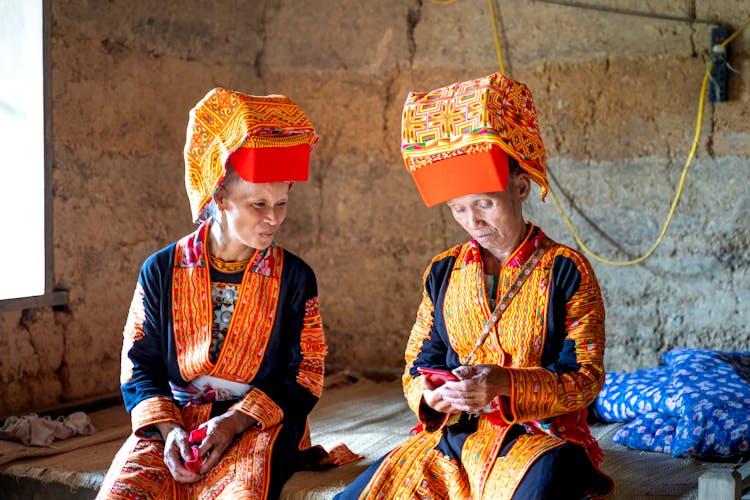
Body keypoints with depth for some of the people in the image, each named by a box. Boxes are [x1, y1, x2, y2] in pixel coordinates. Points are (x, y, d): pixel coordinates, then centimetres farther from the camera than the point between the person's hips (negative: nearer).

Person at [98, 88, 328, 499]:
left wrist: (234, 422, -14)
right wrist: (167, 428, -13)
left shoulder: (294, 278, 2)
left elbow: (303, 376, 0)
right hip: (170, 423, 1)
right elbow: (139, 366, 5)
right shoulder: (162, 271, 4)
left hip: (258, 424, -1)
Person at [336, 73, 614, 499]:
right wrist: (432, 395, -12)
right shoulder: (444, 273, 11)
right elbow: (419, 366, 13)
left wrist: (507, 383, -22)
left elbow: (585, 378, -5)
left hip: (540, 435, -4)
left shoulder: (565, 270, -2)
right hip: (451, 437, 4)